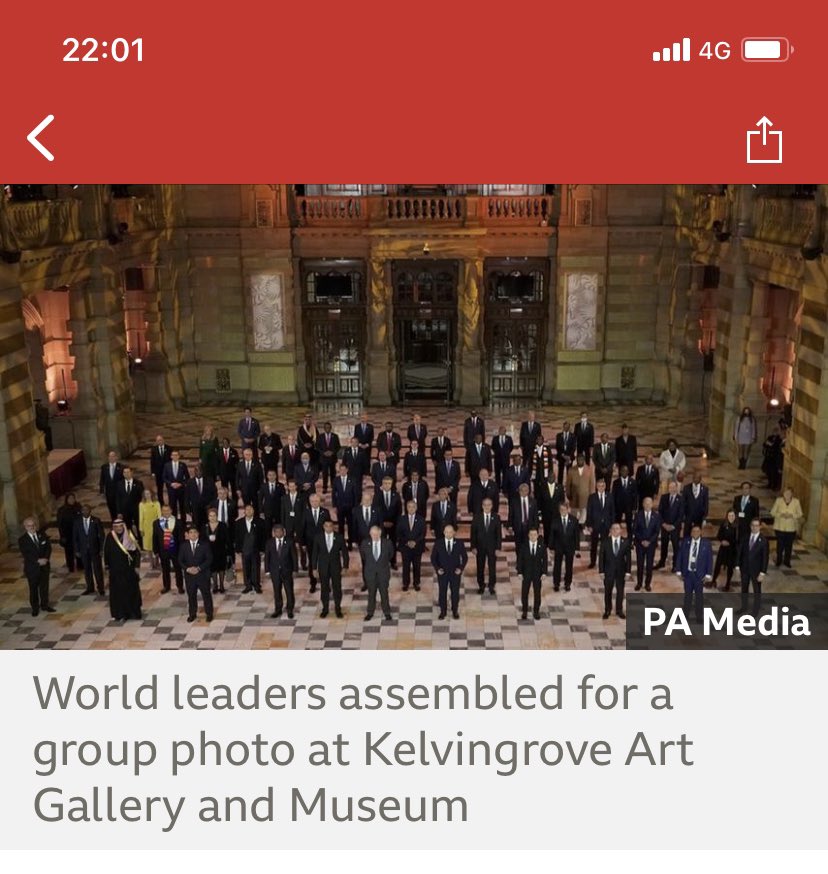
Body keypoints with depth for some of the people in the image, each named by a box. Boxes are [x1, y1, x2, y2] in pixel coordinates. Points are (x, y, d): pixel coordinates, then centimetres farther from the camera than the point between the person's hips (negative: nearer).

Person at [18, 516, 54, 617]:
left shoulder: (42, 535, 2)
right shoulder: (22, 540, -10)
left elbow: (48, 547, -1)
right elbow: (25, 554, -16)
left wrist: (45, 558, -17)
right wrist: (38, 561, -23)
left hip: (44, 566, 3)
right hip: (32, 568, -3)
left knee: (44, 586, 12)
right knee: (33, 589, 9)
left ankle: (45, 605, 26)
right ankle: (35, 608, 21)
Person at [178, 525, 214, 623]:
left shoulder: (205, 544, -6)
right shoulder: (184, 545, 1)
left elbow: (209, 559, -9)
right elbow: (180, 560, 1)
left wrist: (199, 568, -18)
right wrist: (187, 569, -15)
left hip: (203, 574, -2)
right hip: (189, 575, 2)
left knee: (206, 594, 8)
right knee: (191, 595, 11)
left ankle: (209, 614, 21)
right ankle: (192, 614, 25)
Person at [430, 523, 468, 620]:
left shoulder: (459, 543, -7)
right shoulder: (438, 543, -8)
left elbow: (465, 557, 1)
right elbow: (433, 557, -1)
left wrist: (461, 568, -10)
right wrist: (437, 568, -13)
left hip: (455, 572, 0)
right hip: (442, 572, 0)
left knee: (455, 592, 11)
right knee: (442, 592, 10)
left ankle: (455, 611, 28)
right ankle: (443, 611, 26)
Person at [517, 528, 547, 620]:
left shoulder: (542, 546, -5)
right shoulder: (523, 546, -8)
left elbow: (545, 560, -2)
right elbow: (520, 560, -4)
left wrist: (544, 572, -8)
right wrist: (519, 572, -9)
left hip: (538, 574, 1)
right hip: (526, 574, 0)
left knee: (537, 593, 10)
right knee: (524, 593, 7)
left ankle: (536, 611, 23)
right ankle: (524, 611, 21)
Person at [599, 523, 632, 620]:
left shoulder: (626, 542, -6)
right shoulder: (605, 542, -8)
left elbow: (628, 557, -4)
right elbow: (601, 557, -4)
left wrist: (628, 572, -6)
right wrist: (601, 571, -8)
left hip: (621, 571, 1)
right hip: (608, 571, -1)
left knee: (620, 591, 12)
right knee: (608, 591, 10)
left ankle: (619, 610, 27)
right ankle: (607, 610, 25)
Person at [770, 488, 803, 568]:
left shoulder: (796, 501, -5)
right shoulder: (778, 500, -5)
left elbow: (800, 514, 0)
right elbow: (773, 512, -2)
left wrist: (791, 515, -19)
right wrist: (781, 515, -19)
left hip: (791, 528, 0)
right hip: (779, 527, 0)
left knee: (789, 545, 5)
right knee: (780, 545, 3)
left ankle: (787, 561, 20)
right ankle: (779, 561, 19)